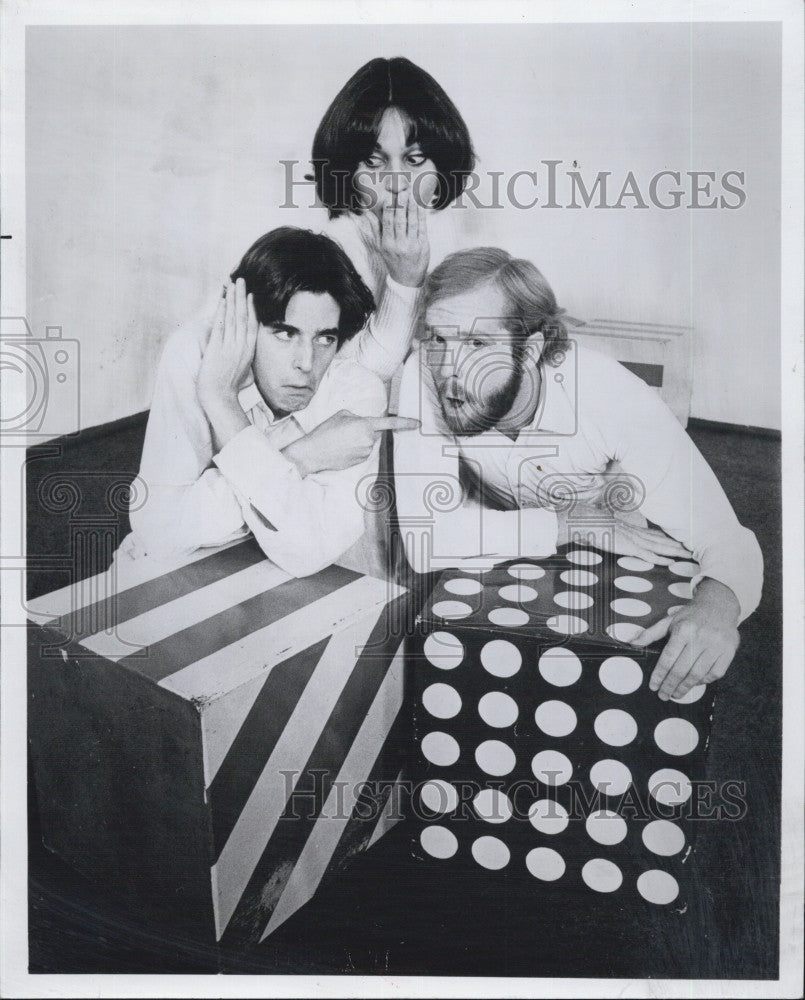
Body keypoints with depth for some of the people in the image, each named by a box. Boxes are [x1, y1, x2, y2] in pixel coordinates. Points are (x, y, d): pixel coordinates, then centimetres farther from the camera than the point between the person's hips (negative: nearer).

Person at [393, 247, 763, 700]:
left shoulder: (617, 399, -29)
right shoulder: (426, 373, -26)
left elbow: (725, 541, -27)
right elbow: (424, 539, -32)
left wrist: (718, 603, -50)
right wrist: (568, 525, -31)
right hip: (501, 559, 1)